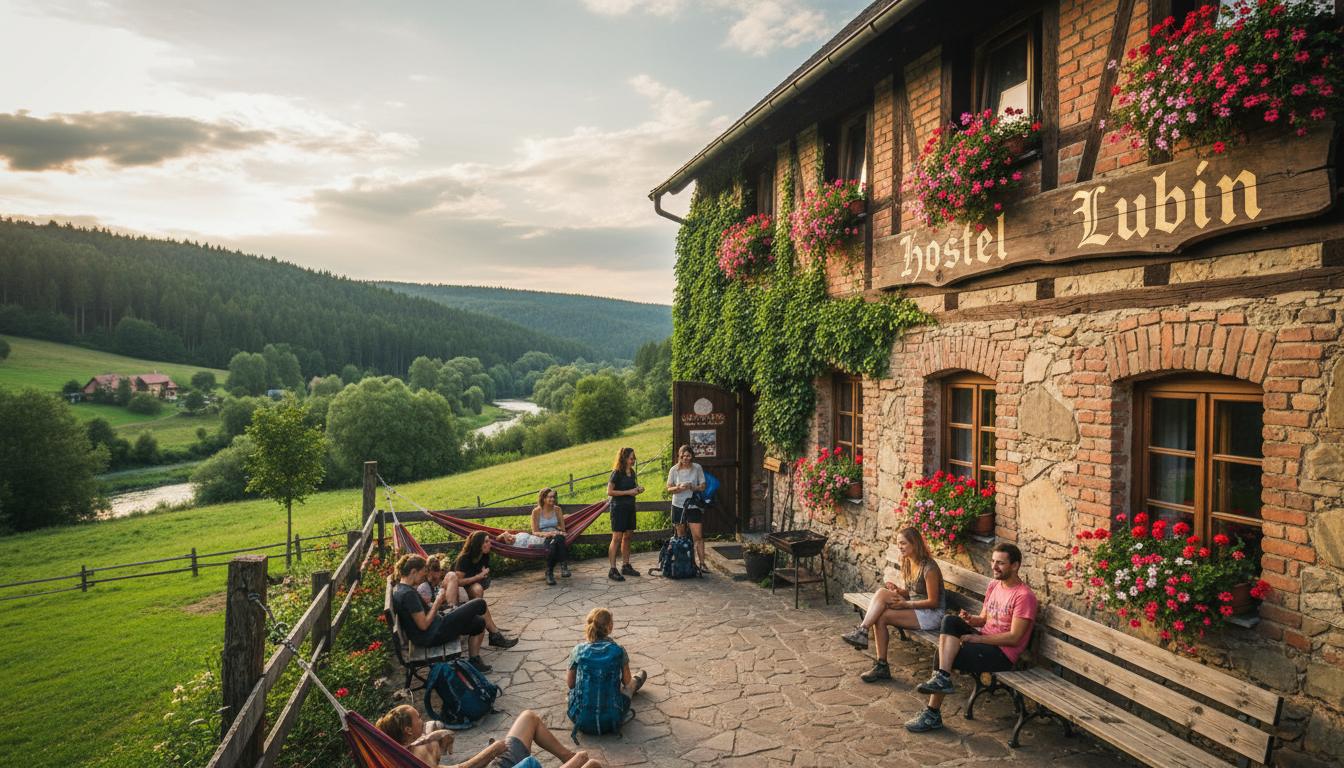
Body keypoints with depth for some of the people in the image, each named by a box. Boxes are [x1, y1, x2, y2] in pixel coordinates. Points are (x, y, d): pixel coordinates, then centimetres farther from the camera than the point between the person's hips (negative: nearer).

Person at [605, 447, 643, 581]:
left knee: (627, 536, 11)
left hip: (630, 507, 8)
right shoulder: (617, 473, -12)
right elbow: (609, 492, -17)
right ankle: (612, 570, -7)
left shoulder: (632, 472, 11)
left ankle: (626, 566, 21)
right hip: (618, 507, -8)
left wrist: (638, 489, 1)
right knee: (617, 538, -8)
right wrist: (628, 492, -18)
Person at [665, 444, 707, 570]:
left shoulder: (697, 468, -2)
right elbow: (669, 489, 0)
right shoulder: (674, 470, -2)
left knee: (698, 536, -8)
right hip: (678, 506, 1)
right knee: (681, 536, 11)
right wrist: (679, 488, -20)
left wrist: (693, 487, -19)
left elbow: (703, 486, 1)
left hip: (694, 506, -1)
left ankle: (702, 563, -4)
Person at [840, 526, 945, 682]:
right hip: (914, 608, 8)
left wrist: (906, 604, -19)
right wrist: (898, 591, -5)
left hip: (931, 614, -8)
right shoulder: (908, 562, 8)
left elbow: (933, 602, -17)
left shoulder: (928, 567, -18)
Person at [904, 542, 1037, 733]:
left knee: (943, 654, -20)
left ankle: (933, 716, -7)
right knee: (950, 621, -19)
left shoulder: (1024, 595, -15)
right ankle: (942, 678, -27)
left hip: (1002, 653, -8)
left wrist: (976, 639, -18)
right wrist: (970, 619, -6)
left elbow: (1014, 637, -19)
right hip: (983, 639, 8)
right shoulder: (993, 585, 11)